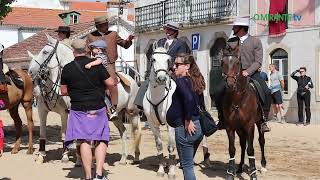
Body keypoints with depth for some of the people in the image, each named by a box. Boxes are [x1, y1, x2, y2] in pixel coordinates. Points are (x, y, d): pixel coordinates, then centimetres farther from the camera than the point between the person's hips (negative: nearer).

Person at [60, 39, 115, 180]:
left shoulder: (67, 69, -3)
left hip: (79, 109, 0)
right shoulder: (97, 65, -5)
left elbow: (64, 92, 3)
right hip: (98, 108, 0)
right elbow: (110, 84, -6)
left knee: (84, 141, 3)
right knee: (101, 140, 8)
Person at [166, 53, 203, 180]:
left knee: (186, 165, 2)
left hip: (186, 128, -8)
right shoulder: (195, 81, 11)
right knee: (188, 163, 21)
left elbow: (189, 99, -30)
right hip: (199, 126, 8)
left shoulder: (181, 80, -13)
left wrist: (188, 120, -21)